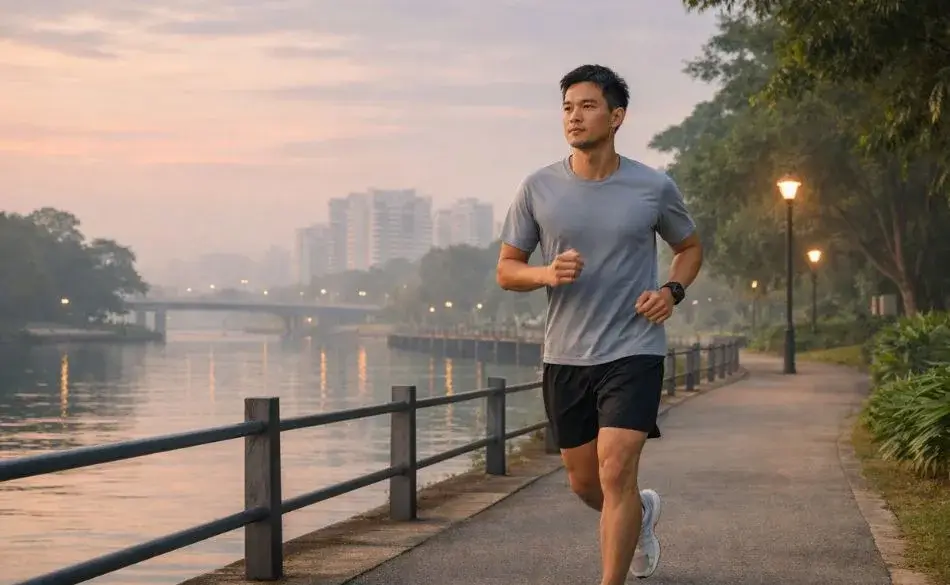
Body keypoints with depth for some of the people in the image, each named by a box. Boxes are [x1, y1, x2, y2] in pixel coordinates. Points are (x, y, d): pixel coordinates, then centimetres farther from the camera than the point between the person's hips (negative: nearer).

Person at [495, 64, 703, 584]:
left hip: (634, 351, -3)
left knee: (615, 472, -16)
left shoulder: (655, 188, -3)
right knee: (584, 483, 15)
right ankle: (640, 513, 49)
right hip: (565, 358, 3)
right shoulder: (538, 188, -1)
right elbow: (506, 270, 4)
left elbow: (690, 248, 14)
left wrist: (671, 291, -6)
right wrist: (547, 274, -18)